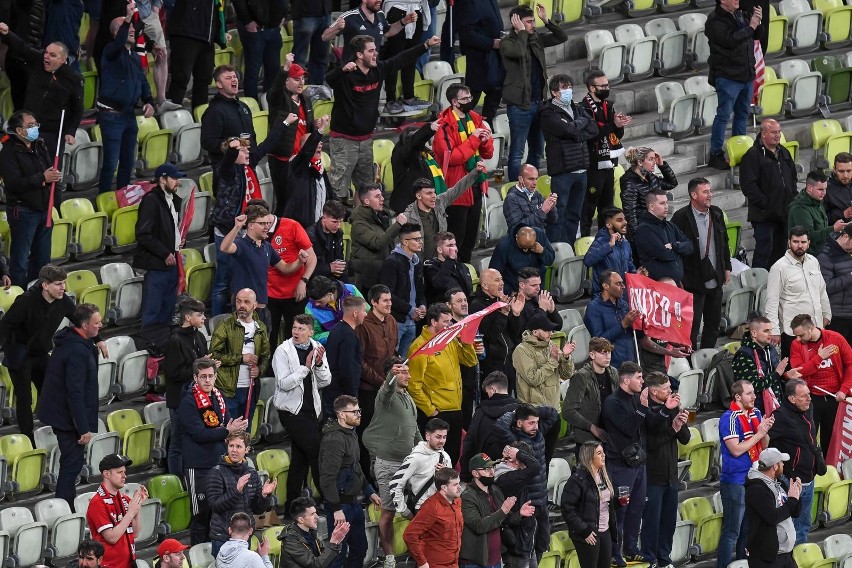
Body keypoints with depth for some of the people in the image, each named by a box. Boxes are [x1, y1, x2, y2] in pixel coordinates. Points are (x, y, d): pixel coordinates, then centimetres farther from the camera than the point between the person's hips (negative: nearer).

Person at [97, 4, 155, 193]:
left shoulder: (134, 56, 14)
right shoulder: (112, 51, -9)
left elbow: (143, 82, 19)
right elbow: (118, 44, -33)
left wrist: (149, 102, 2)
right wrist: (128, 19, -43)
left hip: (129, 114, 8)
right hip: (111, 114, -8)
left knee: (128, 163, 14)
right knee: (111, 162, -8)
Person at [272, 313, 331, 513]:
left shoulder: (317, 349, 6)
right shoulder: (283, 351, -10)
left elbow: (325, 382, 5)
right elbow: (284, 383, -17)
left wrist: (319, 364, -14)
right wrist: (305, 367, -23)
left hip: (312, 409, 6)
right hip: (291, 409, -6)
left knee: (300, 457, 10)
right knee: (315, 450, -12)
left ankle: (291, 505, 15)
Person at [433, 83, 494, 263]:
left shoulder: (475, 119, 9)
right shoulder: (445, 125, -14)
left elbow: (488, 153, 14)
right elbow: (451, 157, -23)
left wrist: (485, 140, -9)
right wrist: (473, 139, -22)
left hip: (476, 186, 8)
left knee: (471, 235, 15)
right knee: (457, 235, -4)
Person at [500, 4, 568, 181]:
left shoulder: (536, 38, 10)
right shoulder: (507, 42, -10)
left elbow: (562, 38, 12)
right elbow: (519, 52, -31)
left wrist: (547, 21, 0)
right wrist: (522, 32, -18)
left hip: (538, 102, 7)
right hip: (519, 104, -7)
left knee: (537, 150, 15)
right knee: (517, 152, -4)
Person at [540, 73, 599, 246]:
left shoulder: (577, 109, 17)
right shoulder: (549, 113, -4)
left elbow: (593, 129, 4)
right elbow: (568, 129, -18)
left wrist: (575, 135, -11)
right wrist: (581, 122, 1)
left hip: (581, 170, 7)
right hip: (562, 171, -7)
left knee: (574, 215, 11)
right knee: (558, 214, -9)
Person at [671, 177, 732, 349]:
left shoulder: (717, 214, 8)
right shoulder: (681, 217, -12)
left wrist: (727, 268, 17)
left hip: (715, 280, 7)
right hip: (693, 282, -7)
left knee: (713, 325, 13)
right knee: (693, 325, -5)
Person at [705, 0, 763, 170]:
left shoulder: (741, 15, 11)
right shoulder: (715, 20, -13)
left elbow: (757, 35, 16)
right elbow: (730, 40, -25)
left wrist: (758, 22, -4)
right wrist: (750, 27, -18)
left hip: (746, 75, 8)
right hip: (728, 77, -8)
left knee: (742, 114, 14)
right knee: (723, 115, -5)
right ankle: (715, 155, -1)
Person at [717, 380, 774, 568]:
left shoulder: (755, 414, 8)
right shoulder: (730, 418, -14)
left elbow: (764, 446, 12)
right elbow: (736, 449, -20)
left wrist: (765, 431, -8)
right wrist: (758, 434, -16)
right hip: (735, 481, -8)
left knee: (748, 529, 17)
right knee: (732, 532, -5)